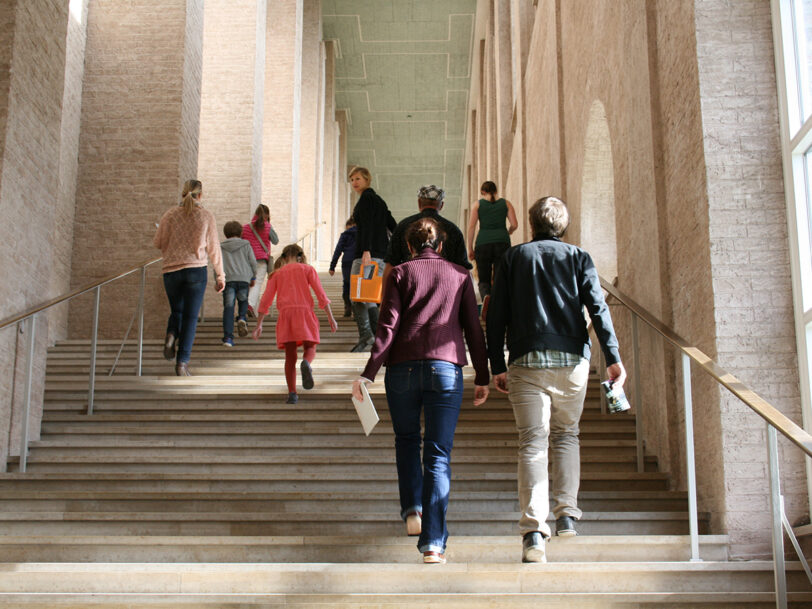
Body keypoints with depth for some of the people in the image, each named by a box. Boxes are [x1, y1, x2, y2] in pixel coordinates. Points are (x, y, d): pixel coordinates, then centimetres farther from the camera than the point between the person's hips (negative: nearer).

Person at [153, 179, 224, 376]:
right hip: (196, 270, -2)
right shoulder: (206, 216, 2)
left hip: (171, 269, 2)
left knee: (176, 310, 22)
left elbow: (158, 243, 5)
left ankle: (171, 335, -9)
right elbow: (213, 248, 3)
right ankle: (182, 362, -3)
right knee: (190, 316, 3)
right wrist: (220, 275, 9)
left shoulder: (170, 215, 3)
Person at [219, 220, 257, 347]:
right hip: (243, 278, 0)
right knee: (243, 301, 23)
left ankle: (228, 337, -10)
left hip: (228, 279, 0)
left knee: (228, 307, -1)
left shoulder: (221, 247, 12)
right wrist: (253, 278, 19)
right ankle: (241, 318, -8)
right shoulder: (246, 245, 10)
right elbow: (253, 262, 8)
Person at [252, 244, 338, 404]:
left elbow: (265, 300, 12)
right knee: (310, 348, 6)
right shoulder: (307, 269, 14)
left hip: (285, 313, 2)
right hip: (305, 312, -1)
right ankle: (306, 363, -31)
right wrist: (331, 318, 4)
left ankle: (292, 393, -8)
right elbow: (321, 294, 3)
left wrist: (259, 325, 15)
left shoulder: (277, 274, 19)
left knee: (290, 356, 3)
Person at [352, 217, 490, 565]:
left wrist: (369, 373, -4)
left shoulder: (400, 273, 9)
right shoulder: (460, 275, 13)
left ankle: (412, 508, 15)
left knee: (406, 440, 24)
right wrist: (482, 377, 15)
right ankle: (433, 542, -6)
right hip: (446, 368, 0)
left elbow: (388, 326, -2)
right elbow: (473, 328, 10)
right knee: (438, 455, 0)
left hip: (403, 367, 0)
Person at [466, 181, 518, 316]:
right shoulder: (506, 203, 11)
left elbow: (471, 226, -1)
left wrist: (470, 248, 4)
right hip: (502, 243, 1)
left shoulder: (478, 204, 8)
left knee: (484, 279, 5)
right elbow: (514, 224, 3)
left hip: (483, 244, -1)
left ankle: (486, 296, -27)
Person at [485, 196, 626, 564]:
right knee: (566, 434, 19)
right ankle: (567, 514, 12)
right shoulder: (578, 258, 11)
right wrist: (613, 357, -4)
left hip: (527, 359, -1)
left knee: (533, 442, -3)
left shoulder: (512, 258, 11)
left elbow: (497, 315, 5)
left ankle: (534, 530, -13)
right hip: (572, 359, 1)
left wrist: (497, 366, 7)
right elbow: (597, 308, -1)